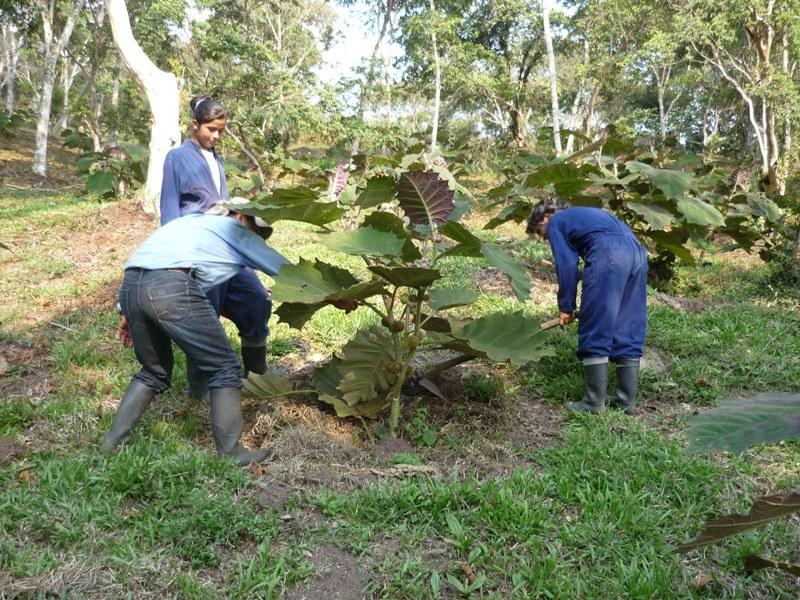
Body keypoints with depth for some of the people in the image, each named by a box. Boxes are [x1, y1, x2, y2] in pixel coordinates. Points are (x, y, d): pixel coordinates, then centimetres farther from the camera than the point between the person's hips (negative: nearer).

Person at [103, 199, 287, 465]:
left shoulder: (191, 220, 37)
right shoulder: (235, 230, 21)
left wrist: (130, 312, 30)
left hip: (129, 286, 7)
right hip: (170, 288, -7)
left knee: (154, 372, 26)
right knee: (225, 368, 6)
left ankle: (112, 445, 25)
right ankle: (231, 455, 7)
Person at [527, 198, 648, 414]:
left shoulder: (556, 223, 15)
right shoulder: (582, 215, 37)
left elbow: (567, 265, 4)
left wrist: (566, 307, 9)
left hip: (609, 254, -8)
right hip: (637, 252, 8)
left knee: (595, 334, -1)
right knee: (628, 333, 11)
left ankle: (594, 402, 1)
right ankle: (627, 401, 15)